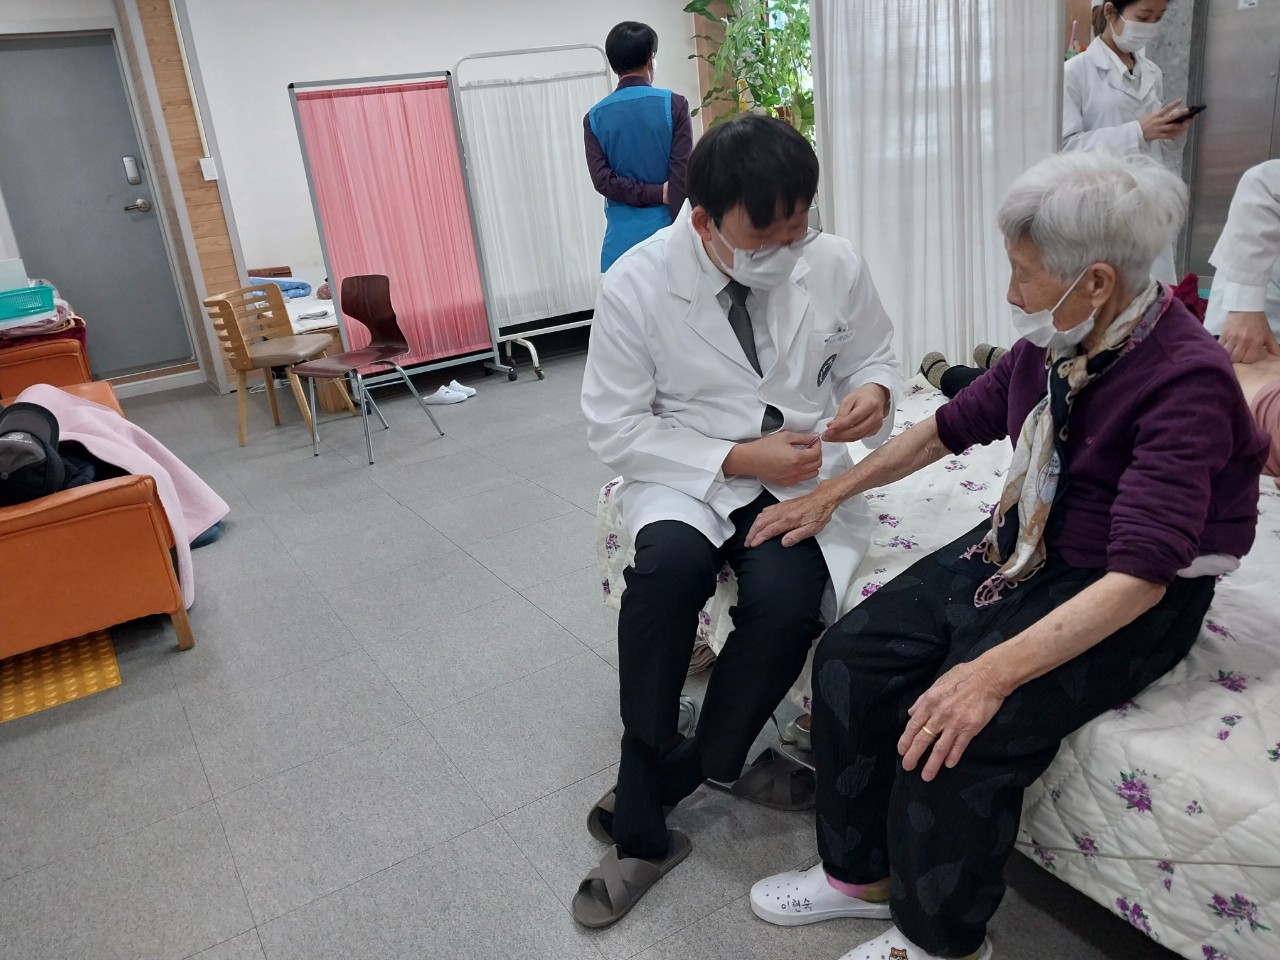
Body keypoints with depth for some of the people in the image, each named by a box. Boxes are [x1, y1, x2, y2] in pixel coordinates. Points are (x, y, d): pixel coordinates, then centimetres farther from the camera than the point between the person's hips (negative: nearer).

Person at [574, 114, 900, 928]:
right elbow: (617, 427, -9)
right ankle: (717, 764, -9)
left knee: (787, 598, -29)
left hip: (806, 473, 2)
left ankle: (648, 805, -6)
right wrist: (738, 458, -18)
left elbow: (875, 356, 13)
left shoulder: (836, 263, -5)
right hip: (687, 473, -1)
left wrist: (873, 392, -13)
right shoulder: (638, 283, -12)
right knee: (668, 564, -35)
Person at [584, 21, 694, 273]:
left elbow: (602, 180, -4)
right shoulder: (673, 105, -2)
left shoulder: (594, 117, 5)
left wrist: (656, 194, -3)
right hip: (668, 228, -2)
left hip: (622, 238, 2)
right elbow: (682, 175, -8)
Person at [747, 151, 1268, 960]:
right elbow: (957, 424, 11)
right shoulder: (1054, 342, -3)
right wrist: (833, 492, 11)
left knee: (962, 735, -25)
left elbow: (1140, 575, -30)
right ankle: (860, 873, 12)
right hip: (1022, 547, 7)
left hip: (1131, 603, -7)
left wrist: (995, 671, -39)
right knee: (853, 656, -8)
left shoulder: (1186, 380, -24)